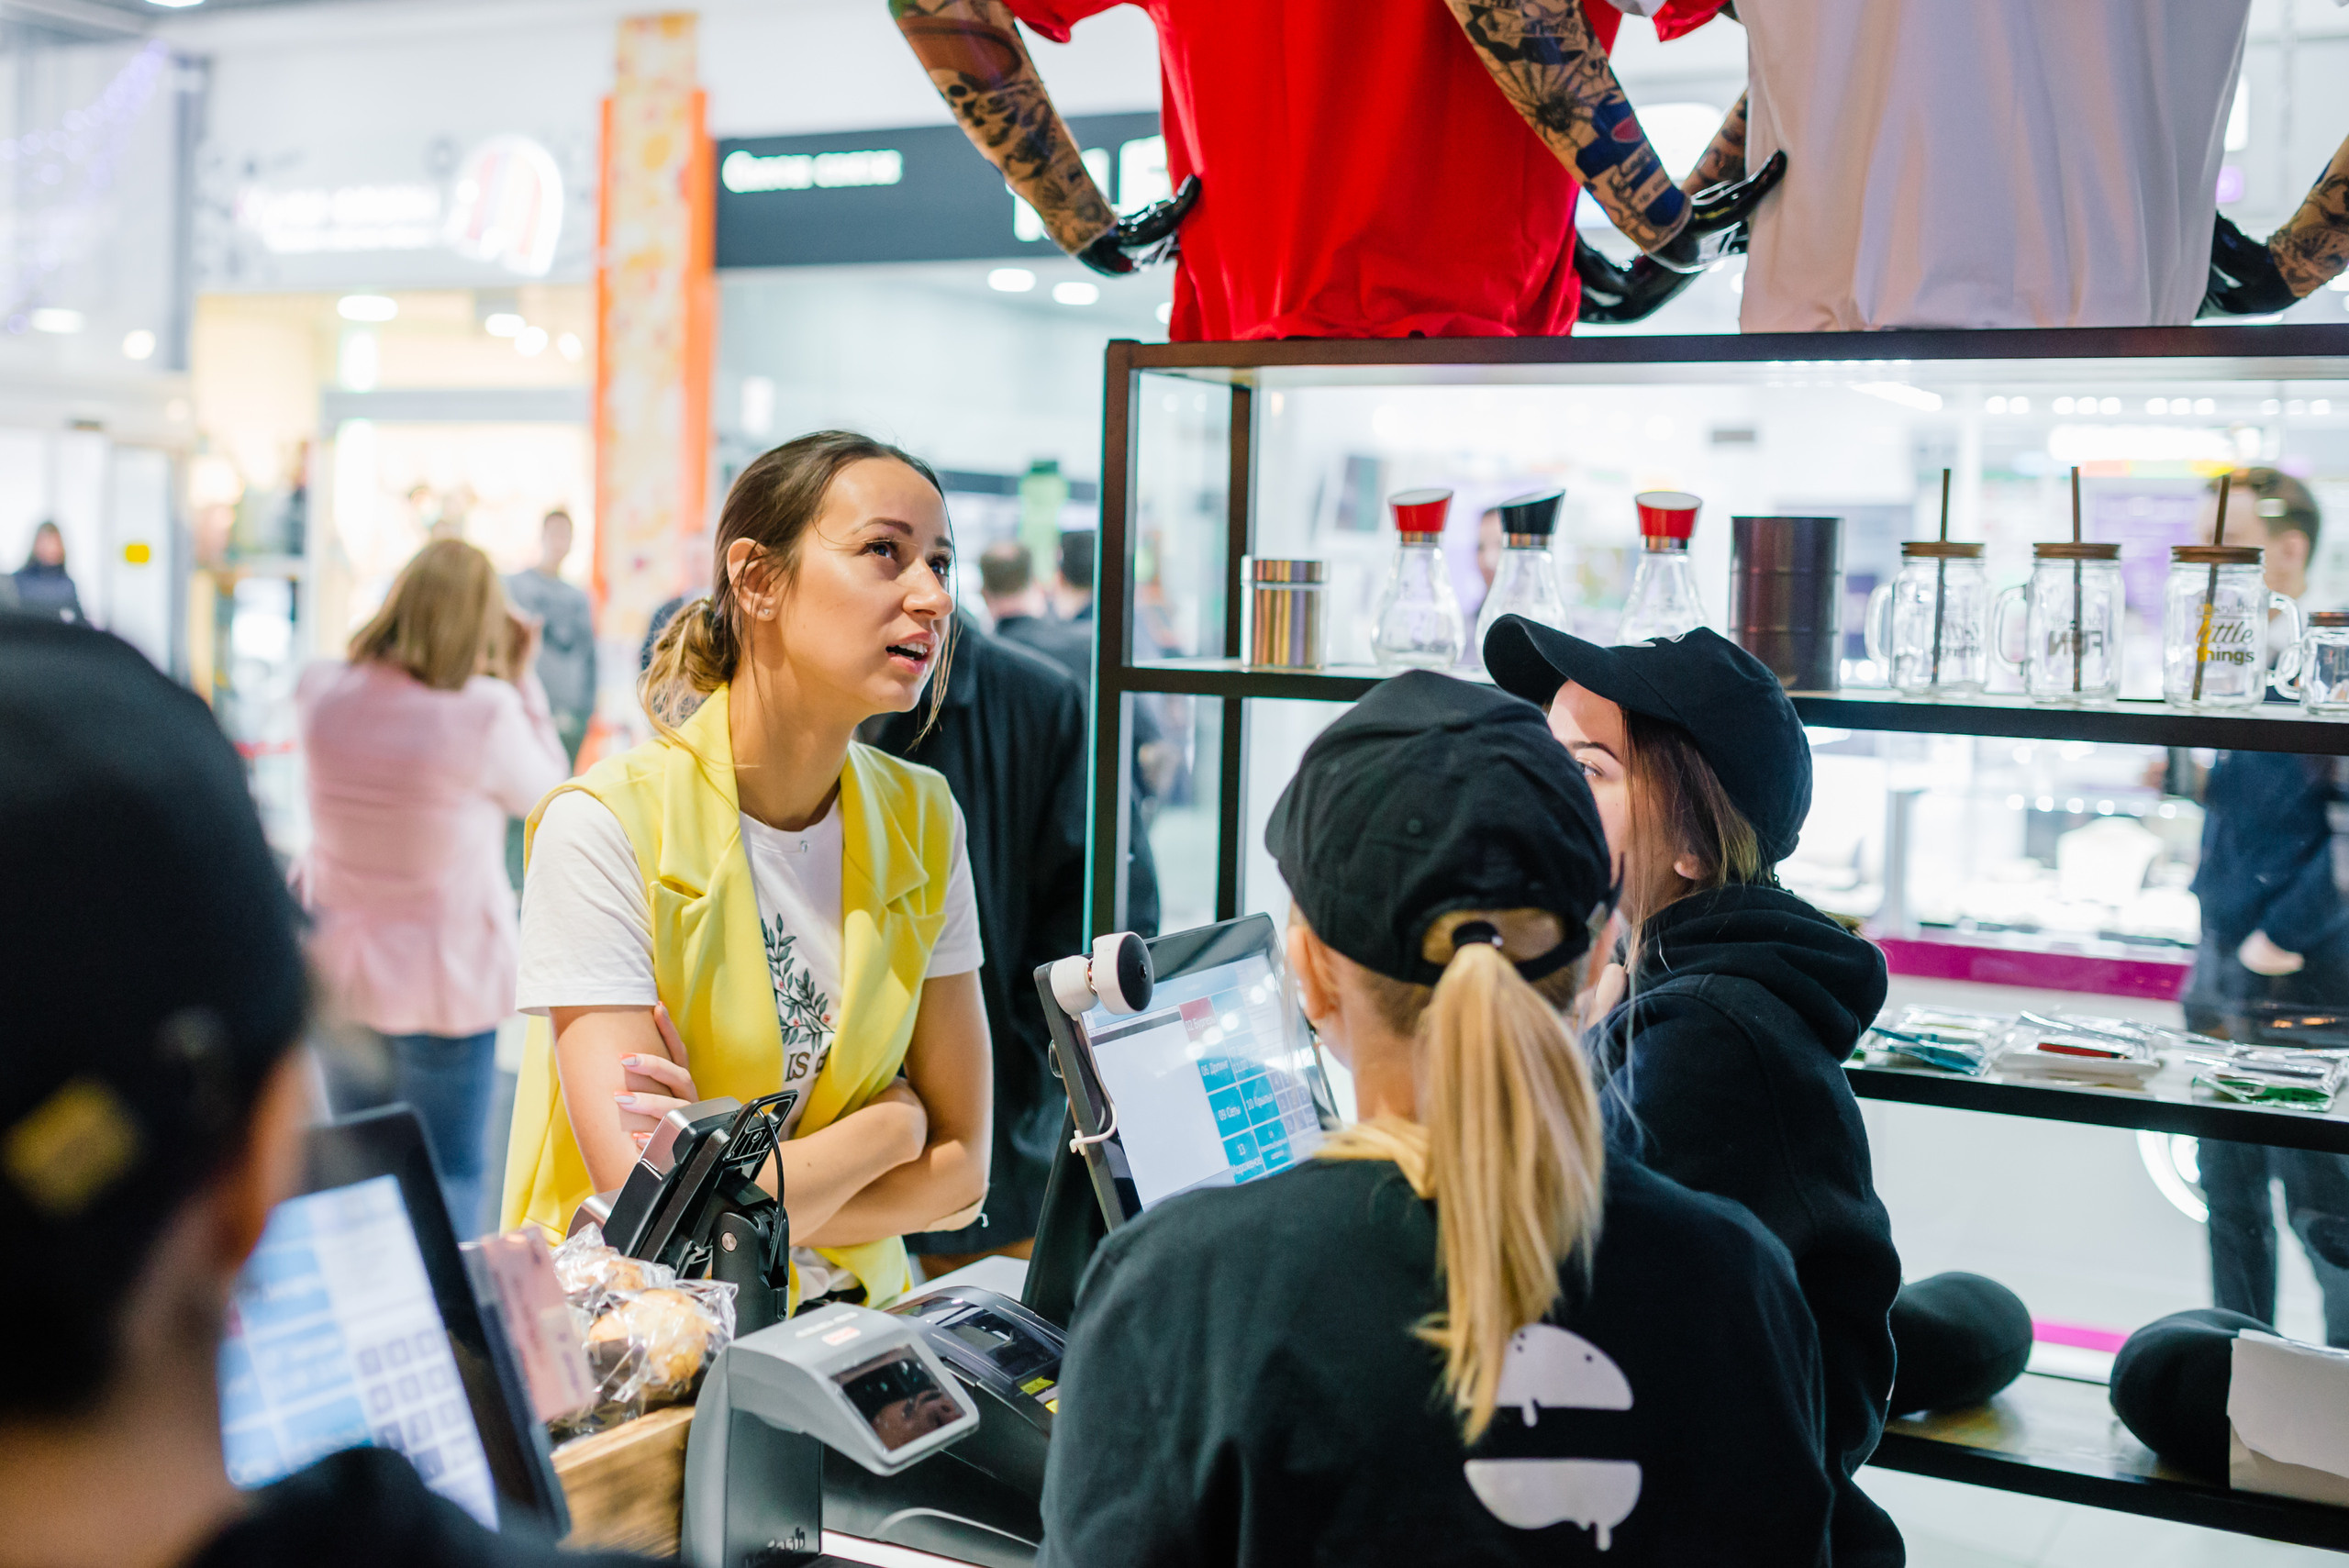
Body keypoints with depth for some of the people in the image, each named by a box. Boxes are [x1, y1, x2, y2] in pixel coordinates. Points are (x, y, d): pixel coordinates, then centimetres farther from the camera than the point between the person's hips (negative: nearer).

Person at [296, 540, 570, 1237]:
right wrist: (521, 678, -1)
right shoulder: (486, 713, -23)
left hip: (341, 968, 5)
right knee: (449, 1175, 8)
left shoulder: (321, 696, -8)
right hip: (447, 979, -5)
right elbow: (544, 793, -4)